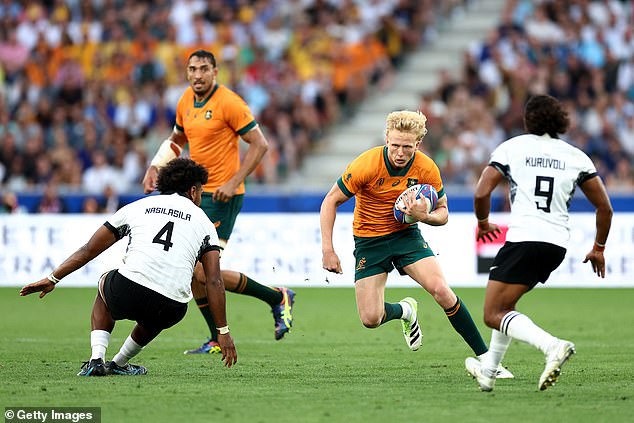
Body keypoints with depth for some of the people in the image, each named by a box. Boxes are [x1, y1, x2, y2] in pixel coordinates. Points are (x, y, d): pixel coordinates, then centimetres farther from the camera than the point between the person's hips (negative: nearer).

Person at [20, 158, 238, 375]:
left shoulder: (136, 207, 20)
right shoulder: (203, 222, 18)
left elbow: (89, 251, 21)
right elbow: (214, 281, 9)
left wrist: (52, 279, 28)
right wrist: (223, 331, 12)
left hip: (129, 292, -1)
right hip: (171, 311, 1)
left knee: (105, 282, 36)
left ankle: (96, 360, 21)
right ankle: (118, 364, 42)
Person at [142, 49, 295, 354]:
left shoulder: (228, 102, -14)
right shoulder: (185, 103, 9)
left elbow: (259, 144, -14)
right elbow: (177, 139, 27)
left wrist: (234, 182, -21)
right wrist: (154, 167, 10)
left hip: (222, 196, -8)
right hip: (195, 193, 8)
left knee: (204, 272, -15)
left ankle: (278, 298, 1)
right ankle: (218, 340, 17)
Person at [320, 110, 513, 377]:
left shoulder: (427, 169, -14)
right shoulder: (367, 165, -22)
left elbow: (442, 213, -1)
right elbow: (331, 201, -12)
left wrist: (424, 216, -24)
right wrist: (327, 249, -18)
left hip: (406, 233, 1)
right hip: (369, 239, -1)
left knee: (441, 290, -22)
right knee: (370, 319, -12)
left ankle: (485, 358, -11)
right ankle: (405, 310, 26)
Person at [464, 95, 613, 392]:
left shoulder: (512, 147, 3)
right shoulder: (576, 156, 12)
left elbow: (481, 193, -5)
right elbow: (604, 207, 10)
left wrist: (483, 223, 15)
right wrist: (598, 248, 23)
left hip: (523, 239, -6)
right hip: (557, 245, 6)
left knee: (494, 315, -5)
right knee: (505, 304, 26)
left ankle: (552, 346, -29)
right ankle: (487, 372, 28)